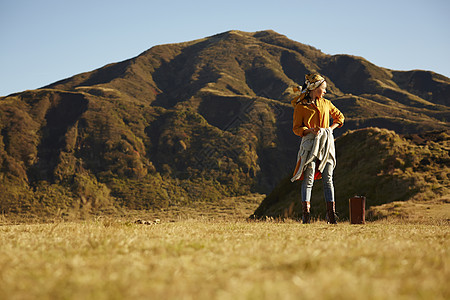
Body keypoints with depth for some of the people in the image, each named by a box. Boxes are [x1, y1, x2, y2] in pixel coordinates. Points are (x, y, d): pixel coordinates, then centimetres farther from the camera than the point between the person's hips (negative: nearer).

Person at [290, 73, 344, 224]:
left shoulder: (326, 103, 15)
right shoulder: (300, 106, 1)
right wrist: (310, 130, -16)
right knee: (309, 178, -10)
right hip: (310, 142, -4)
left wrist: (331, 128, 10)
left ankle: (331, 212, 4)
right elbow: (296, 128, 1)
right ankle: (306, 211, -12)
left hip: (327, 142, 4)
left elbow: (340, 117, 27)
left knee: (328, 178, 3)